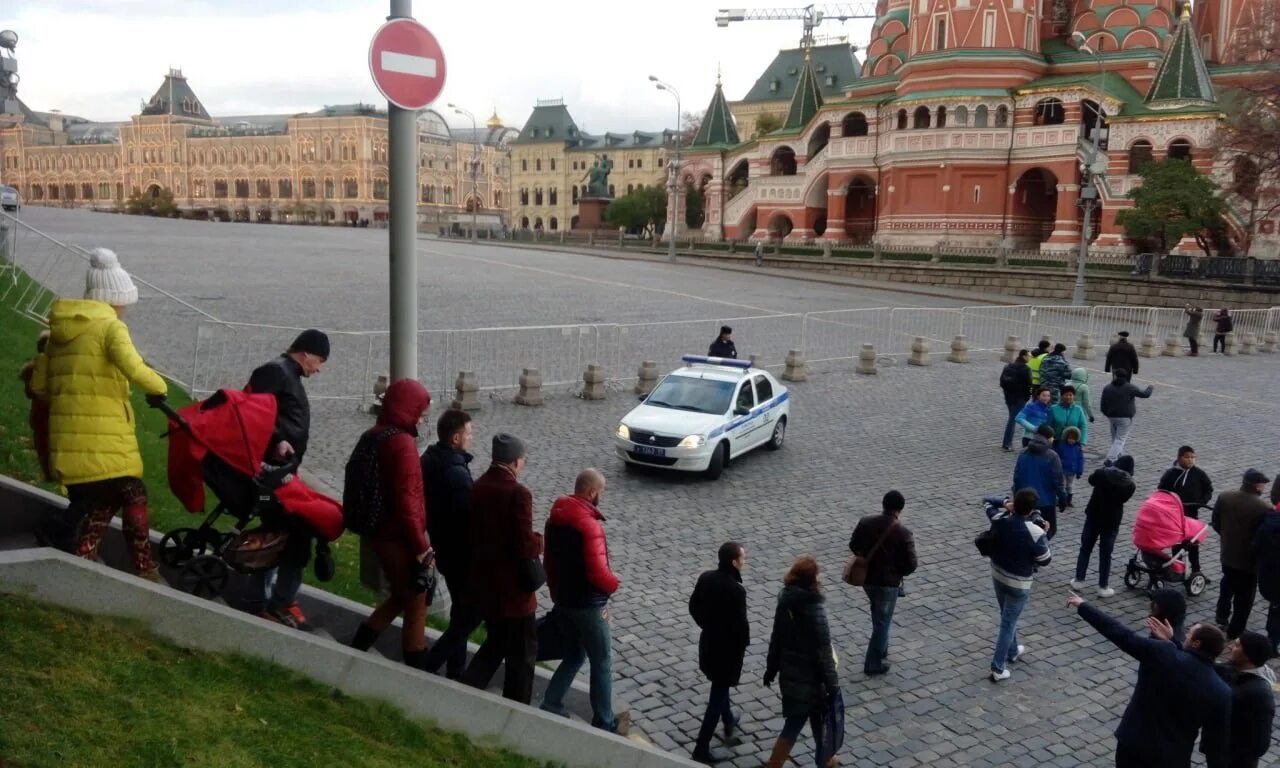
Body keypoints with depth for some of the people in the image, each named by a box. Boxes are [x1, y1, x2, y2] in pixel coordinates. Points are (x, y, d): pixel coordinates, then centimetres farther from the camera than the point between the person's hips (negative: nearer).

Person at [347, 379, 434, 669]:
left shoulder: (372, 436, 7)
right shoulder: (402, 442, -21)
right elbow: (407, 500, -24)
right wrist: (421, 545, -18)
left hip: (376, 532, 9)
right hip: (397, 537, -9)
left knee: (400, 597, 23)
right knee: (416, 604, 5)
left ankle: (355, 652, 27)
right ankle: (416, 669, 14)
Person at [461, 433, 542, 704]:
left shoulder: (478, 487, 3)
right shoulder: (518, 493, -21)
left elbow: (473, 531, 10)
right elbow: (525, 545, -23)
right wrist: (540, 542, -3)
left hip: (483, 582, 8)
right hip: (512, 587, -8)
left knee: (496, 642, 25)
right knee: (522, 651, 10)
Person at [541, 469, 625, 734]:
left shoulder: (555, 518, 3)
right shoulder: (589, 524, -24)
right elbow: (597, 573, -27)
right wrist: (614, 584, -7)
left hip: (563, 601, 8)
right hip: (588, 605, -8)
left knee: (573, 656, 23)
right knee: (602, 663, 8)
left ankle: (550, 706, 23)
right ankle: (604, 723, 18)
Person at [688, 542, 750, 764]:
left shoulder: (705, 578, -6)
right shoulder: (736, 590, -28)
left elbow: (693, 607, 5)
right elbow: (741, 624, -24)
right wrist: (743, 643, -4)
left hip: (708, 643, 7)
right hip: (728, 648, -7)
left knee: (719, 686, 30)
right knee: (718, 696, 4)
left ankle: (729, 722, 53)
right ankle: (702, 749, 9)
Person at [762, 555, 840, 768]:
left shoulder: (785, 600, -6)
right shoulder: (813, 608, -25)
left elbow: (776, 638, 3)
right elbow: (823, 650, -21)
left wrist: (771, 669, 14)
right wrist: (832, 683, -13)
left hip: (789, 670, 7)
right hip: (808, 673, -7)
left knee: (815, 712, 25)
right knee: (795, 721, 7)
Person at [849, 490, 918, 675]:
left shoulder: (865, 522, -8)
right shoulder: (903, 533, -21)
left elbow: (853, 546, 5)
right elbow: (911, 564, -16)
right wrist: (898, 571, 4)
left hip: (866, 577, 5)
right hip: (888, 582, -5)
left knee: (878, 614, 29)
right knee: (882, 621, 10)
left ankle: (881, 649, 42)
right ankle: (873, 664, 17)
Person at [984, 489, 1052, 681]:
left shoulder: (999, 520, -13)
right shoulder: (1035, 533, -28)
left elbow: (989, 505, 10)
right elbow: (1045, 560, -14)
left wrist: (1005, 504, -6)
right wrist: (1045, 536, -2)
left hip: (998, 575, 6)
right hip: (1019, 583, -6)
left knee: (1008, 617, 27)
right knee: (1008, 623, 4)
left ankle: (1013, 651, 47)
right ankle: (998, 668, 9)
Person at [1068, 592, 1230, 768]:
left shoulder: (1162, 655, -16)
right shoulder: (1222, 693, -10)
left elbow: (1121, 634, -11)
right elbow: (1219, 740, -5)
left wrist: (1083, 606, -2)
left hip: (1133, 744, 0)